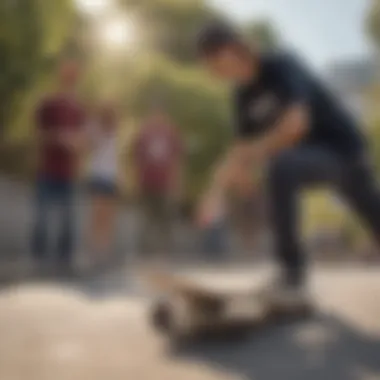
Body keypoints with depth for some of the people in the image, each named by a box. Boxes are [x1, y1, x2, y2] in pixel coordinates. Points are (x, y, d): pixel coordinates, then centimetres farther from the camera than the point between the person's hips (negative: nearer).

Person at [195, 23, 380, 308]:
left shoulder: (281, 66, -18)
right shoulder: (244, 95, 4)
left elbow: (297, 122, -33)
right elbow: (243, 148, 11)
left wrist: (258, 151, -21)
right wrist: (216, 191, 3)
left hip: (343, 147, -8)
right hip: (316, 154, 8)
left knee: (279, 168, -33)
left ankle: (294, 277, -25)